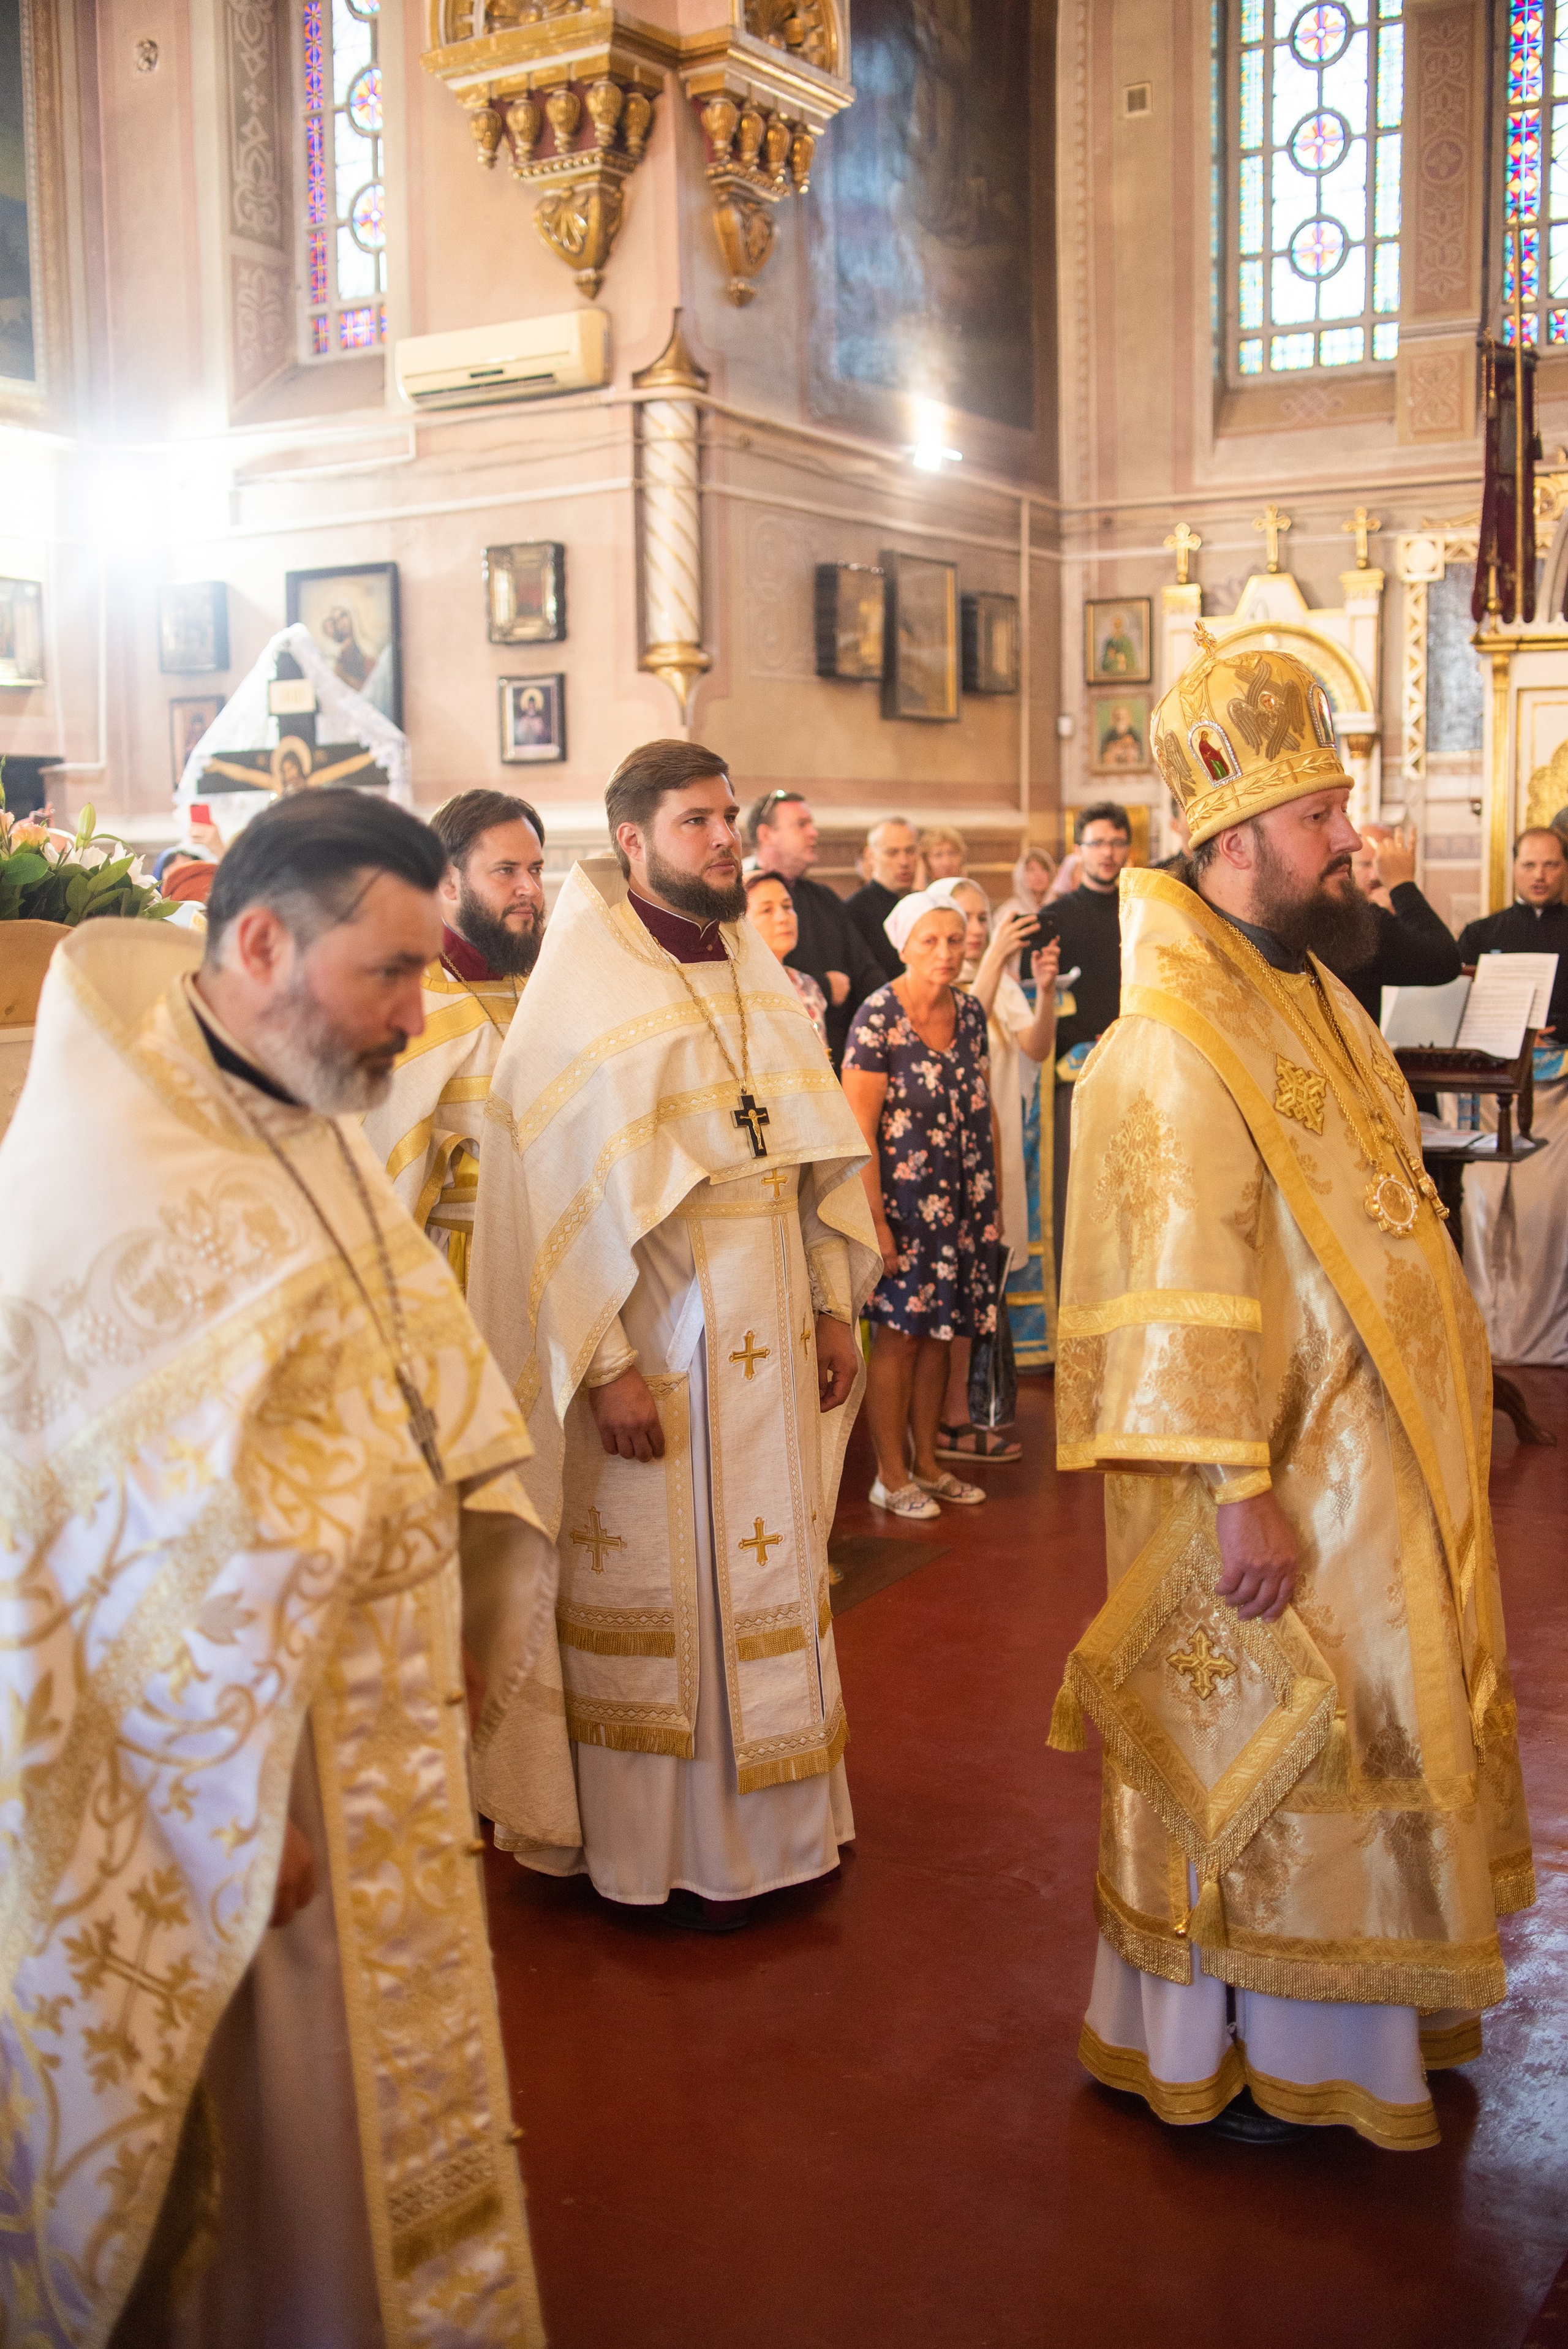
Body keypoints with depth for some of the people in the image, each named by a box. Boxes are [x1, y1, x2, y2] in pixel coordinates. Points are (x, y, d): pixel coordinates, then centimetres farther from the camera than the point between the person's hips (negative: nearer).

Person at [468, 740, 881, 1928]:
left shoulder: (755, 974, 10)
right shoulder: (582, 994, -10)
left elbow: (813, 1155, 13)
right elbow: (563, 1193, -14)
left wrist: (832, 1305, 8)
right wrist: (606, 1365, -17)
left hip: (769, 1341, 6)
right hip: (652, 1349, -6)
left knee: (772, 1573, 13)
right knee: (657, 1590, 5)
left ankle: (772, 1820, 28)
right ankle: (666, 1844, 20)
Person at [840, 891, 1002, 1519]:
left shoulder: (969, 1012, 6)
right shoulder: (878, 1018, -13)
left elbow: (984, 1108, 13)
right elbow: (858, 1129, -14)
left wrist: (994, 1198, 12)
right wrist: (876, 1221, -17)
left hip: (963, 1203, 6)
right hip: (904, 1202, -6)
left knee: (939, 1332, 11)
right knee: (898, 1336, 0)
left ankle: (927, 1464, 24)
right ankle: (891, 1476, 12)